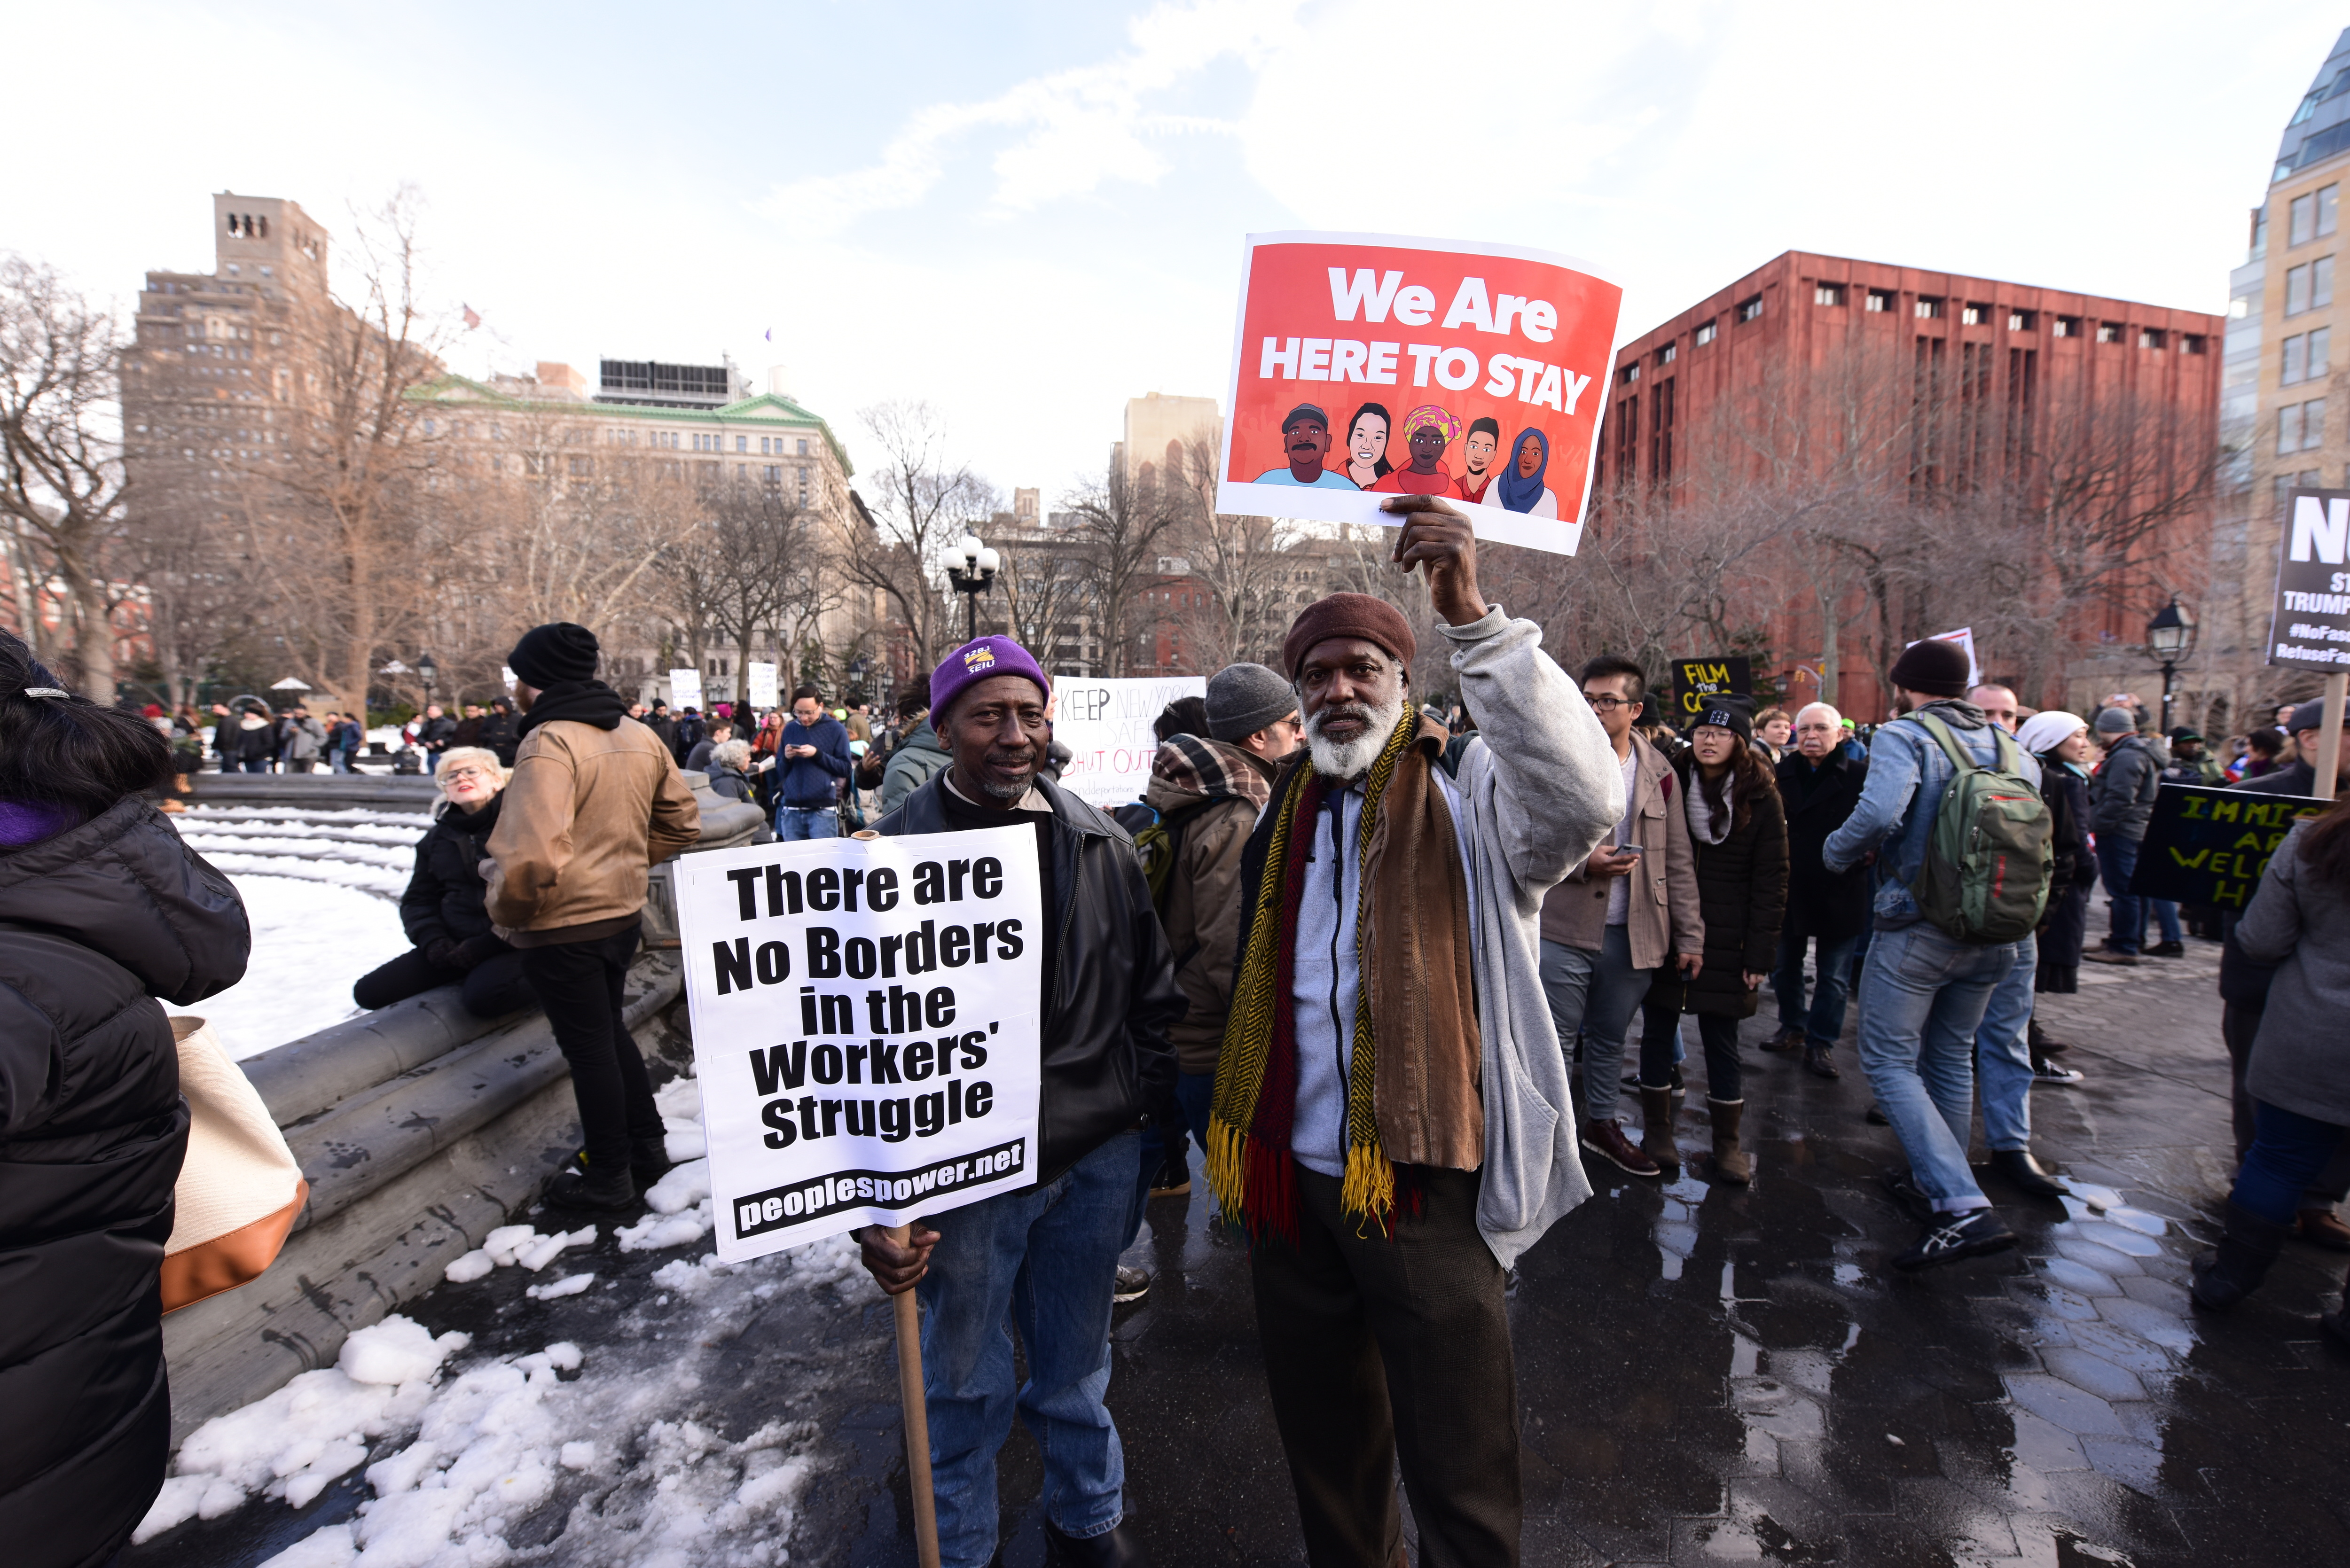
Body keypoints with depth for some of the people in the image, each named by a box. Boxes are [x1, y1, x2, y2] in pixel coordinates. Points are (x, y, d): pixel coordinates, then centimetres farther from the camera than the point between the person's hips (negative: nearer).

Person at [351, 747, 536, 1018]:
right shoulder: (437, 837, 14)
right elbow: (417, 900, 18)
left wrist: (488, 944, -18)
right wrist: (433, 940, -3)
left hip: (512, 945, -7)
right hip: (454, 944, 7)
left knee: (484, 997, -34)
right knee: (370, 991, -4)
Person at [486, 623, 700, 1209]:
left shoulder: (549, 743, -22)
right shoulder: (641, 737, 3)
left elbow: (533, 858, -30)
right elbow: (682, 821, 12)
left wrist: (507, 912, -12)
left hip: (563, 925, -7)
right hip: (624, 912, 7)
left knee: (587, 1044, 7)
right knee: (610, 1028, 23)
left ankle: (608, 1177, 22)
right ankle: (646, 1144, 34)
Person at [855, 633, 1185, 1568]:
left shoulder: (1099, 845, 1)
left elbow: (1154, 993, 9)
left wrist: (1147, 1108, 4)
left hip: (1096, 1159, 3)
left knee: (1077, 1366, 23)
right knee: (967, 1384, 16)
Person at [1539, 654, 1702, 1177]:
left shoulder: (1659, 772, 7)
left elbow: (1678, 862, 9)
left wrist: (1690, 936, 6)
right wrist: (1581, 861, -18)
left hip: (1633, 933, 3)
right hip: (1563, 929, -3)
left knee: (1610, 1038, 18)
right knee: (1553, 1039, 2)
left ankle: (1601, 1123, 37)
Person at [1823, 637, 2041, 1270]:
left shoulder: (1904, 736, -10)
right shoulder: (2012, 748, 10)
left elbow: (1880, 812, -27)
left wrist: (1836, 852, -10)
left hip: (1917, 928, -7)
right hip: (1994, 934, 7)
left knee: (1890, 1062, 0)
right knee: (1952, 1059, 20)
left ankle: (1963, 1209, -11)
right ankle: (1938, 1187, 34)